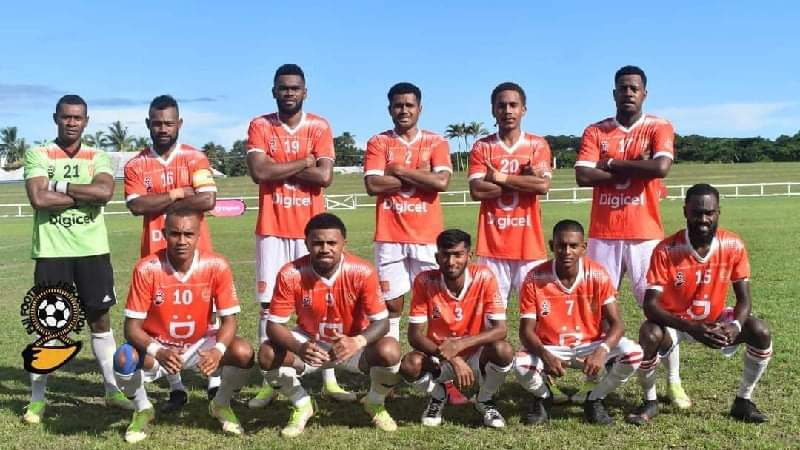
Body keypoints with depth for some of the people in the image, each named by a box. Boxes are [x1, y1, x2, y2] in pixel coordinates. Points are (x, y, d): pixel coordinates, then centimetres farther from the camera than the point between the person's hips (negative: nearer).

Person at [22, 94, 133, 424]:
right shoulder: (38, 155, 1)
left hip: (92, 250, 2)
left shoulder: (98, 158, 6)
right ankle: (37, 399, 15)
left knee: (100, 320, 10)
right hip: (51, 251, -2)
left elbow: (105, 191, -14)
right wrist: (85, 194, -10)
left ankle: (112, 389, 20)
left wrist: (62, 185, -11)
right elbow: (39, 199, -15)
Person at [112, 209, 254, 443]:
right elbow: (132, 327, -18)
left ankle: (221, 404, 9)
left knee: (243, 353, -25)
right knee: (124, 359, -31)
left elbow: (229, 320, -14)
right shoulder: (147, 269, -22)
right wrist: (158, 352, -37)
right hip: (157, 346, -1)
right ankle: (143, 409, 5)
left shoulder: (216, 266, -19)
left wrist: (217, 350, -34)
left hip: (200, 343, 1)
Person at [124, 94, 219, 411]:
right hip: (155, 253, 2)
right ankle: (176, 389, 16)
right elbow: (137, 206, -9)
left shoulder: (195, 158, 0)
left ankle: (216, 384, 13)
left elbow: (207, 200, -13)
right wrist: (178, 194, -11)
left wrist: (160, 203, -8)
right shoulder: (136, 165, 6)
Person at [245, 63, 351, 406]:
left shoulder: (319, 127, 2)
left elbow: (325, 176, -11)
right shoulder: (259, 126, 3)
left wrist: (279, 168, -8)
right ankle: (269, 382, 11)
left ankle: (329, 380, 9)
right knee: (269, 304, 3)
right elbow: (259, 172, -13)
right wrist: (304, 162, -9)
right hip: (272, 229, 0)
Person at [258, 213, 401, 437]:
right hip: (309, 343, 1)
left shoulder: (363, 272, -24)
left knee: (390, 351, -30)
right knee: (268, 354, -25)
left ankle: (375, 403, 6)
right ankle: (301, 406, 6)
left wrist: (358, 342, -42)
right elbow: (274, 324, -19)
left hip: (352, 343, -1)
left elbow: (381, 321, -20)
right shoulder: (290, 275, -23)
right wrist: (299, 348, -40)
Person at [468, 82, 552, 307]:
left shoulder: (538, 144, 6)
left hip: (529, 244, 0)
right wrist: (524, 181, -9)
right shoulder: (482, 147, 6)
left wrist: (501, 178, -8)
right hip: (493, 246, 0)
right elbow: (476, 191, -8)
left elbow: (543, 185, -10)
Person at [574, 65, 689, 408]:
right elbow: (582, 176, -7)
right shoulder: (595, 132, 7)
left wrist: (612, 164, -9)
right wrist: (634, 169, -9)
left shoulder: (659, 128, 2)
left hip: (645, 235, -2)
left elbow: (661, 166, -17)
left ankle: (674, 382, 12)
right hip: (603, 235, 2)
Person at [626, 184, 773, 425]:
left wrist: (735, 326, -31)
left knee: (760, 332, -20)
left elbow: (744, 299, -9)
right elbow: (650, 305, -27)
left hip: (716, 319, 3)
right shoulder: (666, 250, -25)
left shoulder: (733, 246, -16)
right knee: (650, 334, -33)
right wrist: (691, 327, -39)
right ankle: (650, 402, -6)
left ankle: (743, 400, 3)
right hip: (675, 321, -3)